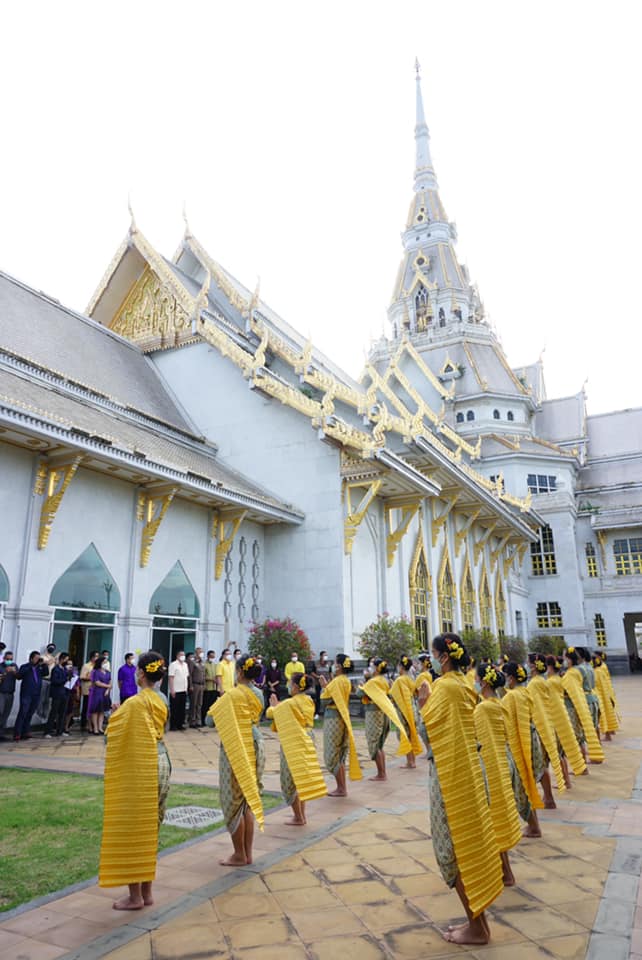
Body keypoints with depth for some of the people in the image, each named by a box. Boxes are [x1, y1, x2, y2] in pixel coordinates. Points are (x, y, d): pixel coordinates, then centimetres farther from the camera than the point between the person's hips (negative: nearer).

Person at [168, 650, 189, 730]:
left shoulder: (185, 665, 13)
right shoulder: (173, 664, -8)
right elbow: (171, 678, -12)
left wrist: (186, 688, 12)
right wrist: (172, 689, -16)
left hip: (183, 690, 7)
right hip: (175, 691, -6)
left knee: (182, 709, 9)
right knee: (174, 709, 0)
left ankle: (180, 724, 16)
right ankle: (173, 725, 7)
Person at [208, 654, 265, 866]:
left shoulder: (233, 695, -16)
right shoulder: (258, 695, 4)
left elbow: (211, 718, -11)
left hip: (235, 749, -7)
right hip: (256, 747, 7)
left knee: (234, 801, 5)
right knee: (248, 800, 14)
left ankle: (239, 855, 14)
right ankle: (248, 853, 21)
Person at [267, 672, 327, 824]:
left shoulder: (289, 704, -19)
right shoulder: (308, 702, 4)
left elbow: (270, 713, -5)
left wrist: (273, 705, 15)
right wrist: (277, 705, 19)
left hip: (293, 744, -8)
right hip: (307, 741, 8)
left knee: (291, 781, 5)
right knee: (301, 779, 18)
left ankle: (298, 818, 12)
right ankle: (302, 815, 24)